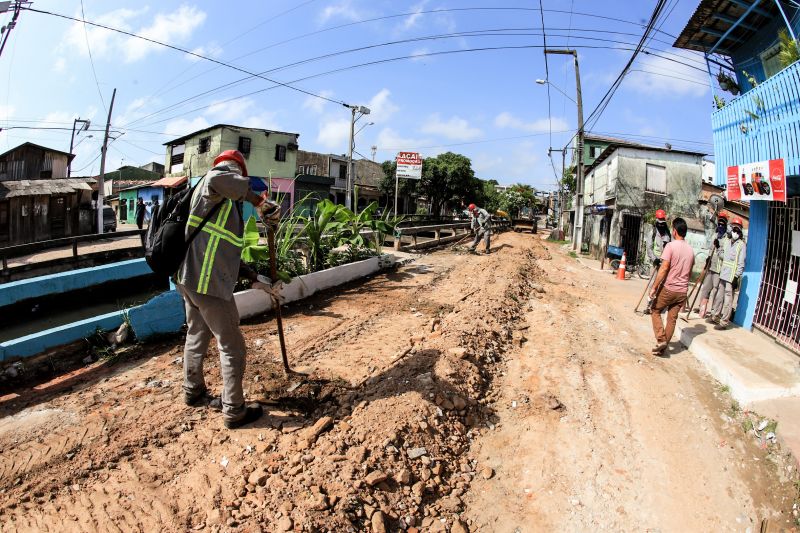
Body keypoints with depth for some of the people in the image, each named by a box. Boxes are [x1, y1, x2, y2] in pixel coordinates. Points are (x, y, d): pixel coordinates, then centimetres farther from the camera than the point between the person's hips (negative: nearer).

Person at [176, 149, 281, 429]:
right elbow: (218, 179, -39)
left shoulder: (223, 203, 19)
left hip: (190, 279, 10)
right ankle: (234, 411, 11)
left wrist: (250, 275, 19)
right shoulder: (213, 183, -9)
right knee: (232, 346, 1)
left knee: (196, 336, 25)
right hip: (209, 284, -10)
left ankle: (193, 392, 43)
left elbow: (223, 250, 21)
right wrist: (258, 199, -30)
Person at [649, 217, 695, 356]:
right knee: (672, 318, 9)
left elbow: (663, 269, -17)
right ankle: (662, 347, 15)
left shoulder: (671, 246, -12)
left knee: (655, 311, 11)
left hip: (668, 288, -5)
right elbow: (689, 272, 15)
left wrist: (654, 287, -14)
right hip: (682, 291, 6)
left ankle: (661, 340, -1)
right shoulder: (690, 250, 9)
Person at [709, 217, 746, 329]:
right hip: (723, 275, 7)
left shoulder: (741, 245, -6)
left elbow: (741, 263, -11)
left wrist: (737, 277, -15)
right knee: (719, 296, 15)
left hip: (732, 277, -7)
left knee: (728, 299, -5)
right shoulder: (727, 241, 13)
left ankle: (724, 321, -1)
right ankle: (715, 316, 26)